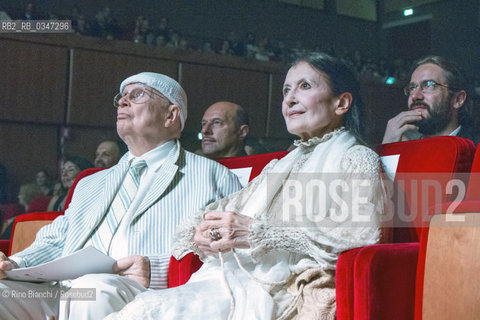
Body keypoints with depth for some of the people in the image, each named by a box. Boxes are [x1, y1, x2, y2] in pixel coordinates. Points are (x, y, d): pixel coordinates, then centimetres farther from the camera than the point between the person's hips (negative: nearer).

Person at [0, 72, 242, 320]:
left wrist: (162, 271, -19)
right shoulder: (90, 184, 30)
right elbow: (54, 243, 26)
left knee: (94, 288, -37)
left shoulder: (212, 176, 9)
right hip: (64, 298, 4)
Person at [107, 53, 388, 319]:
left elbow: (361, 230, -11)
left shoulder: (358, 159, 9)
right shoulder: (279, 166, 32)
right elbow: (227, 208, 22)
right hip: (227, 275, 6)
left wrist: (256, 231, -15)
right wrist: (201, 232, -4)